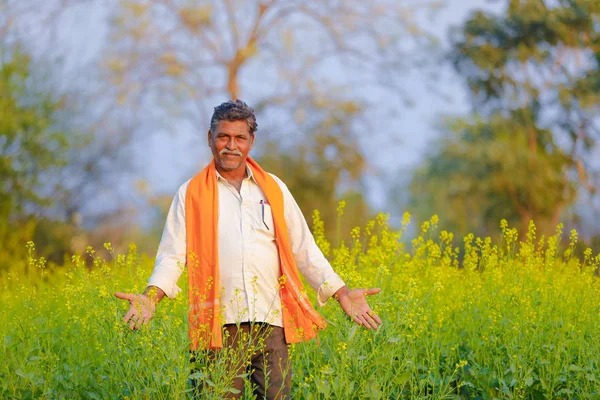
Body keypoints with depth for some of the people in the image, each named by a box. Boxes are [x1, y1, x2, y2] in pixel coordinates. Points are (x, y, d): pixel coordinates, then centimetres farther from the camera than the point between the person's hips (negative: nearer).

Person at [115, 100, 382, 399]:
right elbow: (173, 254, 5)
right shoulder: (191, 194, 9)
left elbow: (303, 250, 18)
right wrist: (150, 296, -13)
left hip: (269, 319, 2)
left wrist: (342, 293, 8)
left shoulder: (274, 189, 15)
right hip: (220, 323, -2)